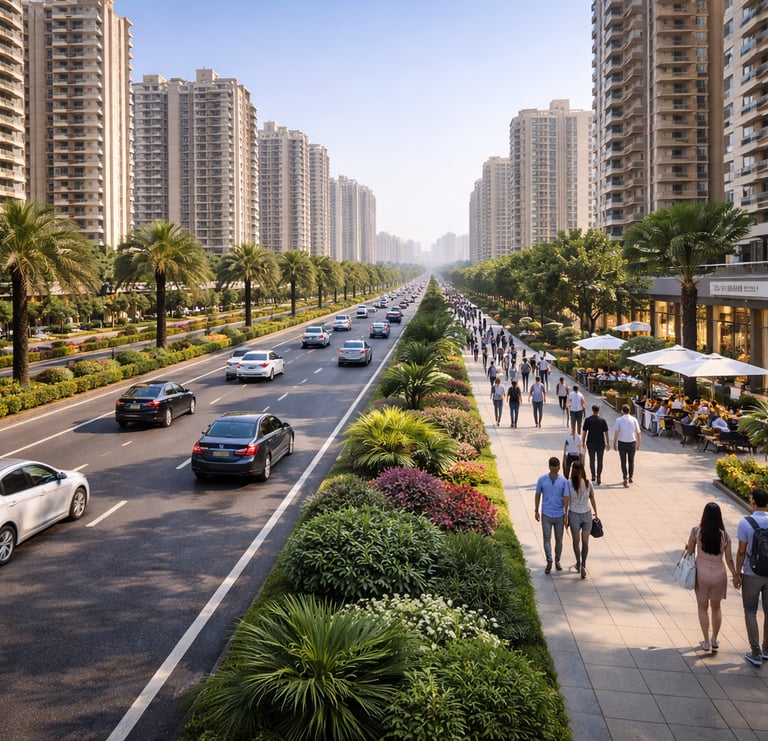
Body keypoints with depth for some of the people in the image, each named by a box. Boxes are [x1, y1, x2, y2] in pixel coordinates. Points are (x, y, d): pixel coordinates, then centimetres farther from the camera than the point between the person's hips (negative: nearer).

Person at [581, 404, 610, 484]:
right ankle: (598, 477, 3)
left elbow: (584, 431, -4)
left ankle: (593, 475, 17)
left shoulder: (588, 420, -5)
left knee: (592, 460, 14)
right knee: (599, 461, 6)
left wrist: (583, 442, 6)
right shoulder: (602, 420, -6)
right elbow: (606, 432, -3)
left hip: (591, 442, 1)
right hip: (600, 443, -1)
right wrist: (608, 443, 4)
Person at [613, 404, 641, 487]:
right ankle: (630, 477, 25)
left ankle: (625, 478, 0)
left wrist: (614, 444, -2)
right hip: (632, 443, 2)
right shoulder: (634, 420, -4)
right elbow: (638, 433, 0)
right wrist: (638, 444, 11)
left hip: (622, 443, -2)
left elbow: (616, 433, -11)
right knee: (631, 461, 19)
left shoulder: (619, 420, -8)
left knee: (623, 462, 8)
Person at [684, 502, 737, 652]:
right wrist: (735, 575, 11)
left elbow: (689, 551, -3)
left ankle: (706, 642, 13)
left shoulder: (696, 531, -13)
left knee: (703, 607, 14)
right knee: (716, 607, 22)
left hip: (702, 573, -1)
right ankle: (714, 640, 26)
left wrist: (687, 546, 20)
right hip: (719, 574, 1)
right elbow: (729, 560, -4)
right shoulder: (724, 535, -9)